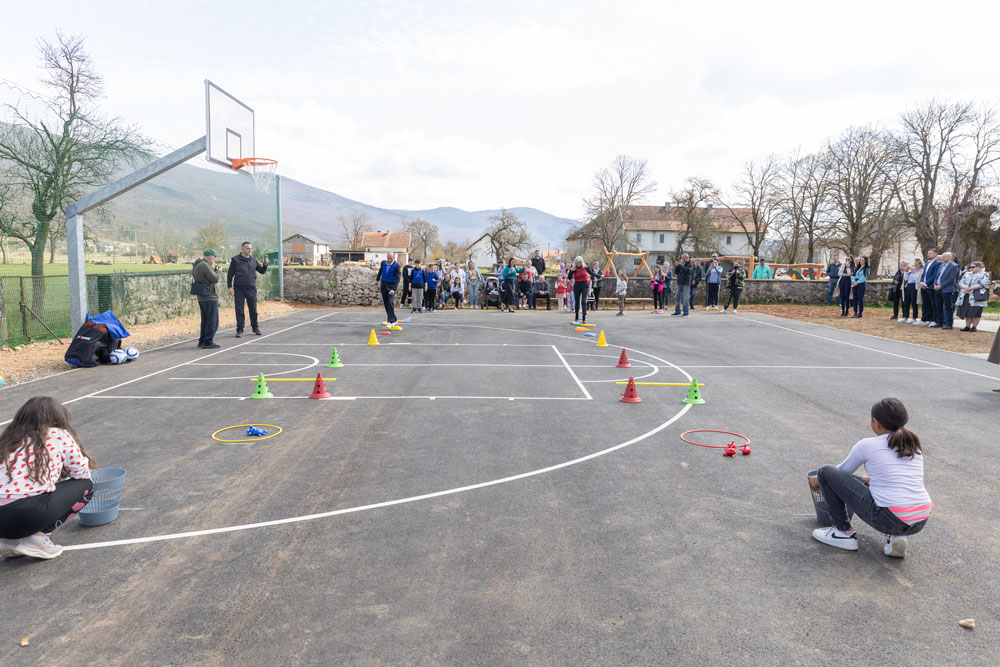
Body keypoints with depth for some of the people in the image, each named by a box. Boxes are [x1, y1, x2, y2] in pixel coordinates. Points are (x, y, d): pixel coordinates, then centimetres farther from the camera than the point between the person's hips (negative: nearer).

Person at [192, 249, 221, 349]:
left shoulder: (196, 266, 14)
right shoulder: (205, 266, -17)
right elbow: (215, 279, -19)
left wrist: (214, 270, 10)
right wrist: (217, 271, 0)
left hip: (201, 297, 10)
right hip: (210, 297, -10)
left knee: (205, 320, 18)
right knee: (212, 321, -3)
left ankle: (202, 341, 24)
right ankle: (208, 342, -2)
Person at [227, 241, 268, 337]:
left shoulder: (253, 260, 10)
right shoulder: (235, 260, 0)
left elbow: (262, 271, 18)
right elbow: (230, 274, 0)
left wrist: (265, 265, -2)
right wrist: (230, 287, -7)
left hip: (251, 289, 3)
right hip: (239, 289, -3)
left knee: (253, 310, 7)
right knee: (239, 310, 1)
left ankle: (255, 327, 24)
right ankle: (240, 330, 10)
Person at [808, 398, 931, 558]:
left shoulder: (867, 445, -2)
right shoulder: (915, 444, 13)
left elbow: (843, 471, 15)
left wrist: (818, 480, 35)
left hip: (887, 519, -6)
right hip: (920, 523, 6)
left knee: (825, 472, 5)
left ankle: (843, 532, 13)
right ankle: (896, 536, 14)